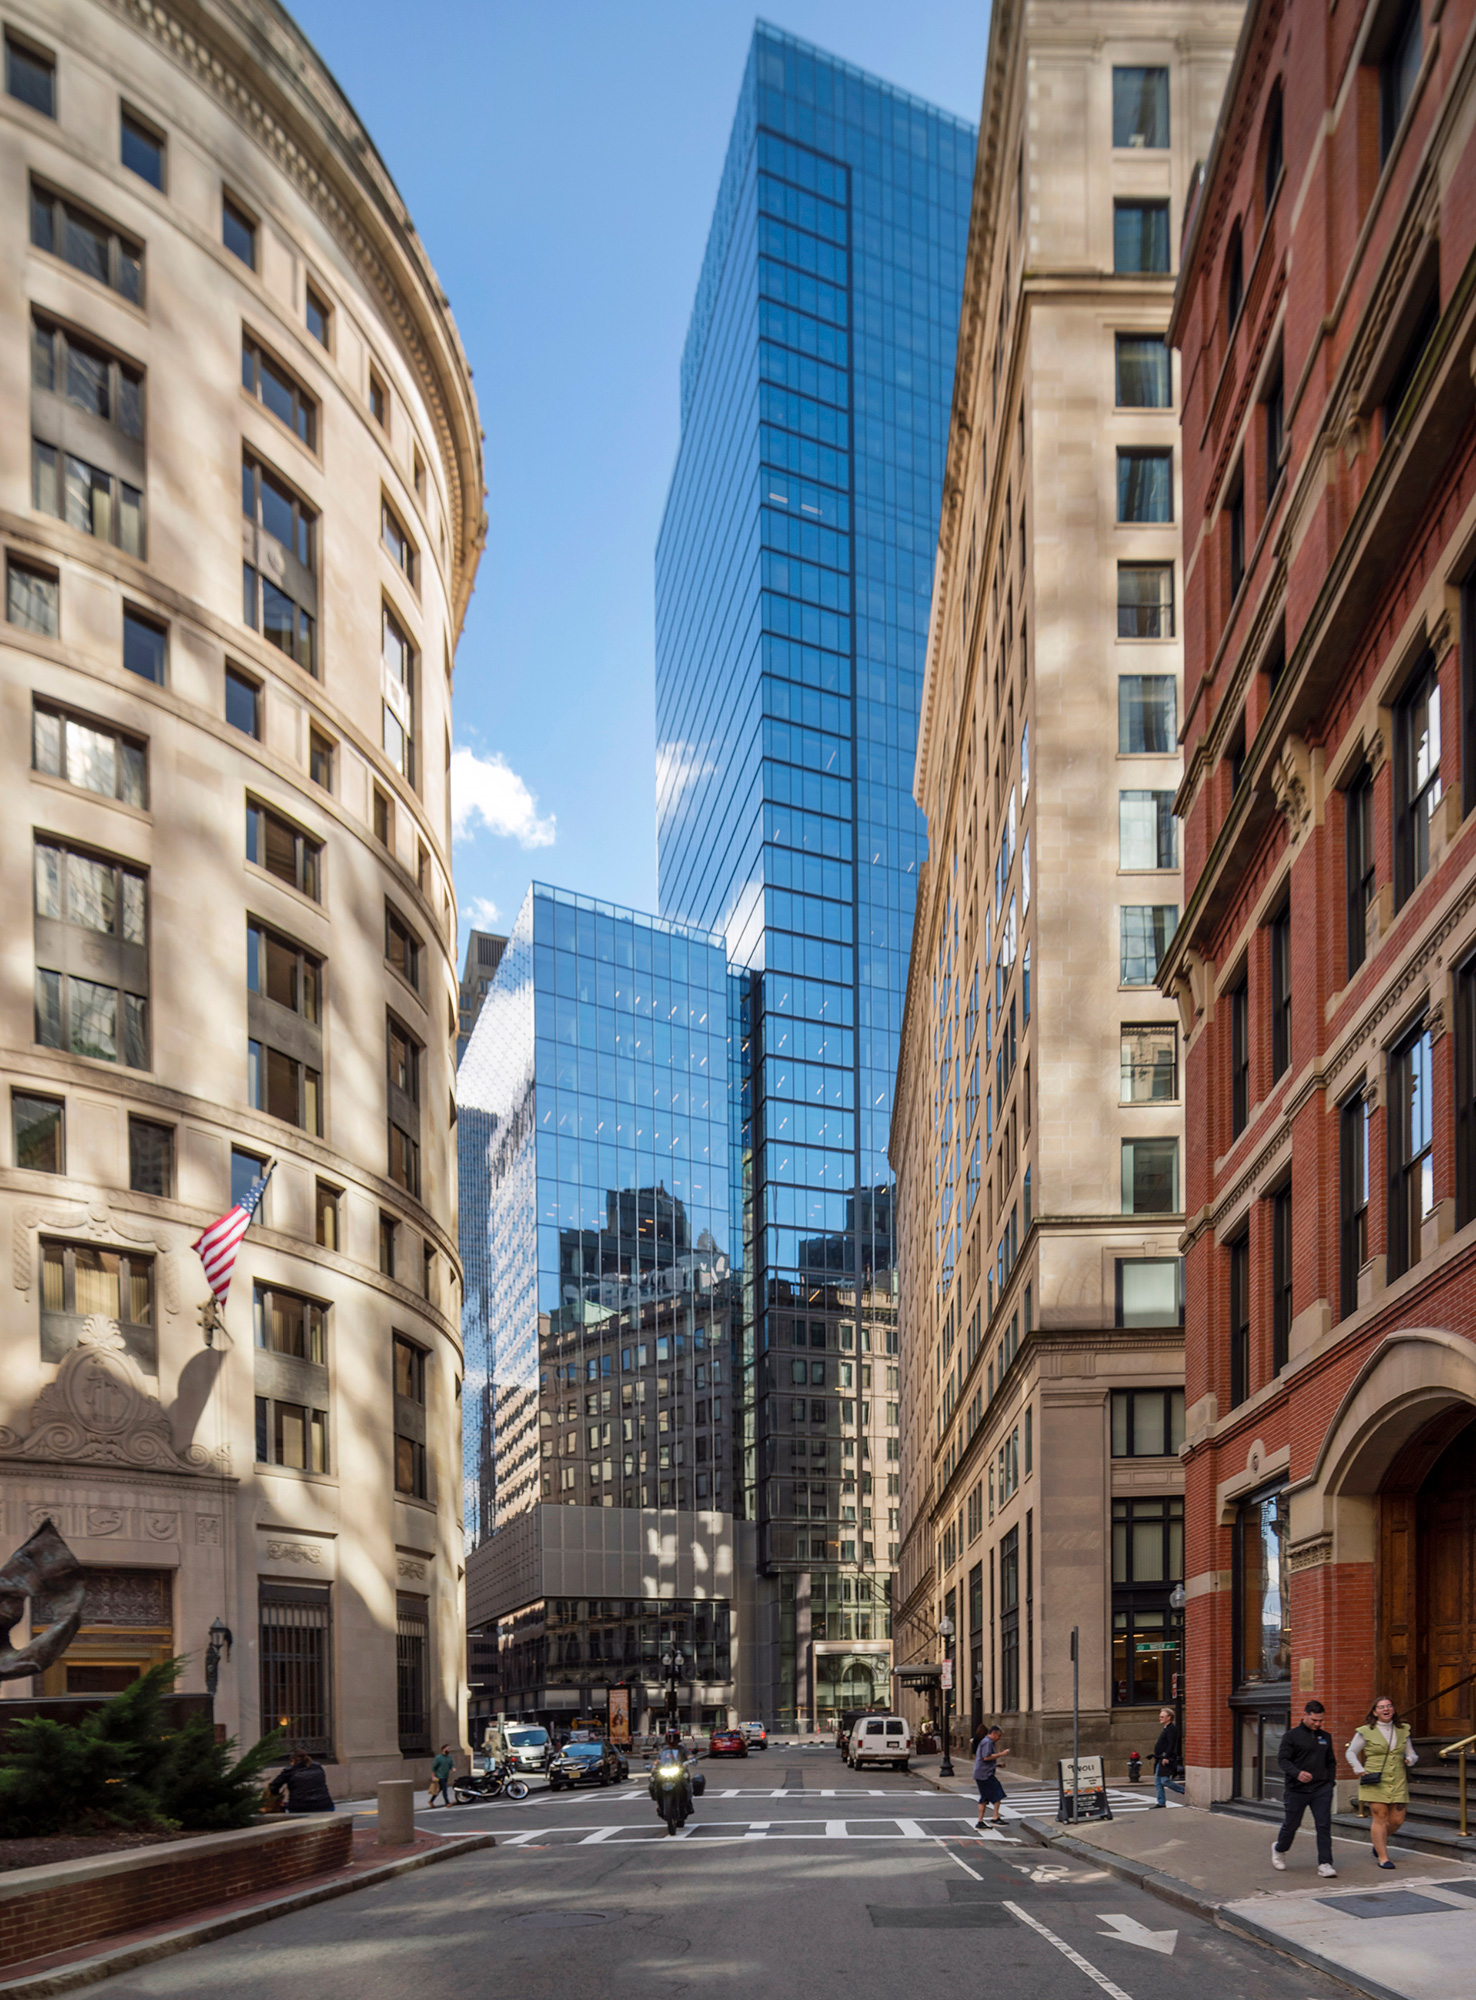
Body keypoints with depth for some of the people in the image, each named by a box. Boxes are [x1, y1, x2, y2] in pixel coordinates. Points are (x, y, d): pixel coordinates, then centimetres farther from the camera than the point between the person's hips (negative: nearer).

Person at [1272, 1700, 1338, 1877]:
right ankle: (1278, 1849, 35)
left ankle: (1325, 1864, -5)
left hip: (1321, 1790, 3)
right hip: (1297, 1790, -3)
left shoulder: (1325, 1737, 13)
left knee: (1324, 1825, -7)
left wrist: (1330, 1781, 9)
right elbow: (1282, 1759, -11)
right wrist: (1297, 1773, -28)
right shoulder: (1292, 1736, -4)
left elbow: (1331, 1762, 22)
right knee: (1291, 1825, 8)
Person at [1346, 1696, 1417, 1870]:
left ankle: (1379, 1840, 31)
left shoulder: (1402, 1730, 10)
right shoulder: (1366, 1732, -1)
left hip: (1398, 1782, 4)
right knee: (1380, 1817, -6)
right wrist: (1360, 1771, -5)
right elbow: (1350, 1753, 6)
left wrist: (1410, 1759, -5)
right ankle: (1382, 1857, 4)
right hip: (1375, 1782, -4)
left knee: (1397, 1820, 2)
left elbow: (1412, 1754, 17)